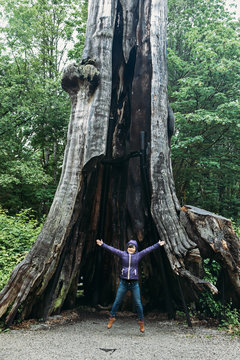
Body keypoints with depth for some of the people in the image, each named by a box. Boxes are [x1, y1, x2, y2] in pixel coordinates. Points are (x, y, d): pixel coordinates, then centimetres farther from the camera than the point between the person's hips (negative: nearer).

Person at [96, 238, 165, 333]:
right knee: (117, 301, 6)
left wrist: (158, 244, -6)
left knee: (138, 303, 5)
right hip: (123, 283, 1)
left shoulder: (138, 255, 1)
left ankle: (141, 321, 21)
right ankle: (112, 317, 24)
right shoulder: (123, 254, 1)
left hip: (134, 283, 0)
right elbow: (112, 249, -2)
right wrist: (102, 244, -5)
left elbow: (149, 249, -3)